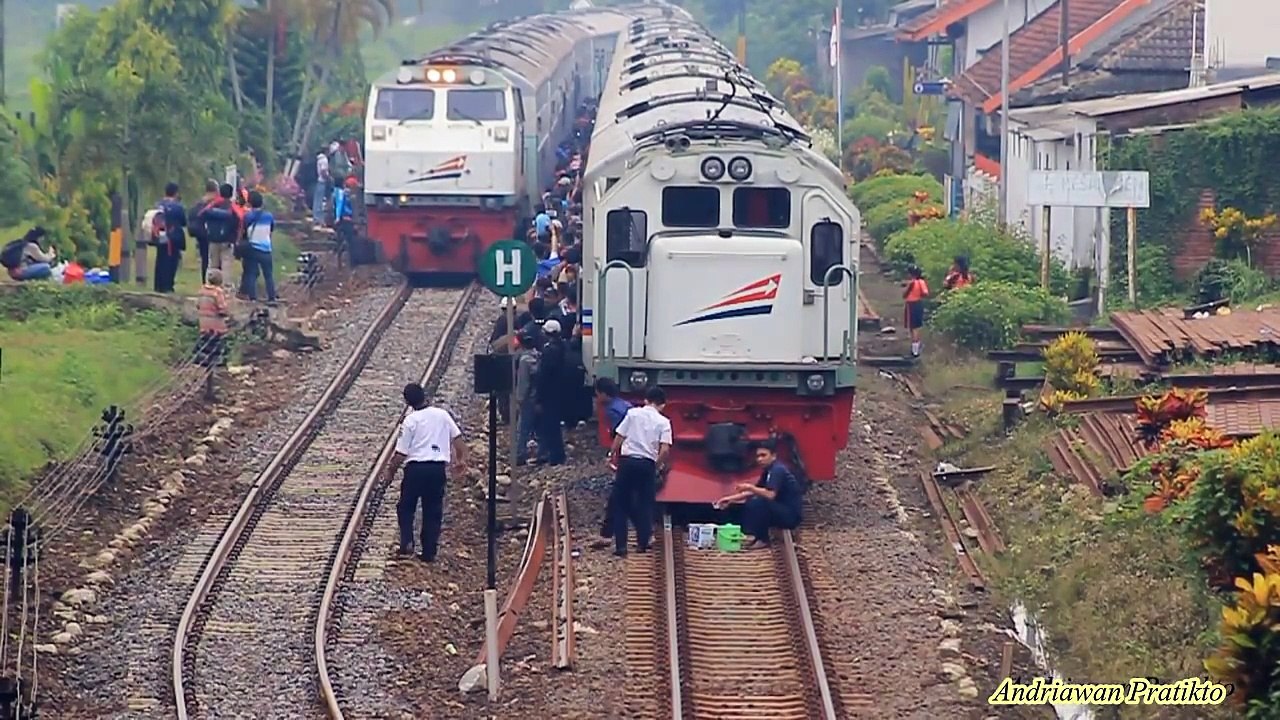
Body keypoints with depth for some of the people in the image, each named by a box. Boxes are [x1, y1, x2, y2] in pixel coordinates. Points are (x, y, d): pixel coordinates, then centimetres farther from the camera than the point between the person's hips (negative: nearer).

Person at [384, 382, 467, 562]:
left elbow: (401, 454, -6)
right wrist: (461, 458, 21)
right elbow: (457, 438, 8)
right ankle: (429, 552, 8)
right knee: (433, 512, 10)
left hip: (416, 468, -3)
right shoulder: (442, 414, 4)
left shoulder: (410, 421, -6)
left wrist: (391, 470, 8)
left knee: (405, 507, 15)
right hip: (439, 468, 3)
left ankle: (406, 541, -1)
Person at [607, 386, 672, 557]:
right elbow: (665, 449, -8)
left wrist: (614, 457, 14)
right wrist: (659, 466, 9)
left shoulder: (633, 413, 3)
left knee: (620, 504, 7)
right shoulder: (663, 422, 2)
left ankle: (621, 546, 3)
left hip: (627, 461, 0)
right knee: (645, 505, 14)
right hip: (647, 464, 0)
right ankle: (642, 544, 13)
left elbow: (618, 438, 1)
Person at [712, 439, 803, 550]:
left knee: (758, 502, -27)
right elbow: (753, 493, 18)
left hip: (791, 515, -10)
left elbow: (770, 495, -31)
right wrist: (730, 499, 10)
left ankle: (762, 539, -13)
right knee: (750, 502, 11)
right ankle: (760, 536, 6)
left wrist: (750, 487, -22)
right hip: (781, 512, 10)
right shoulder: (768, 470, 11)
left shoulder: (778, 470, -18)